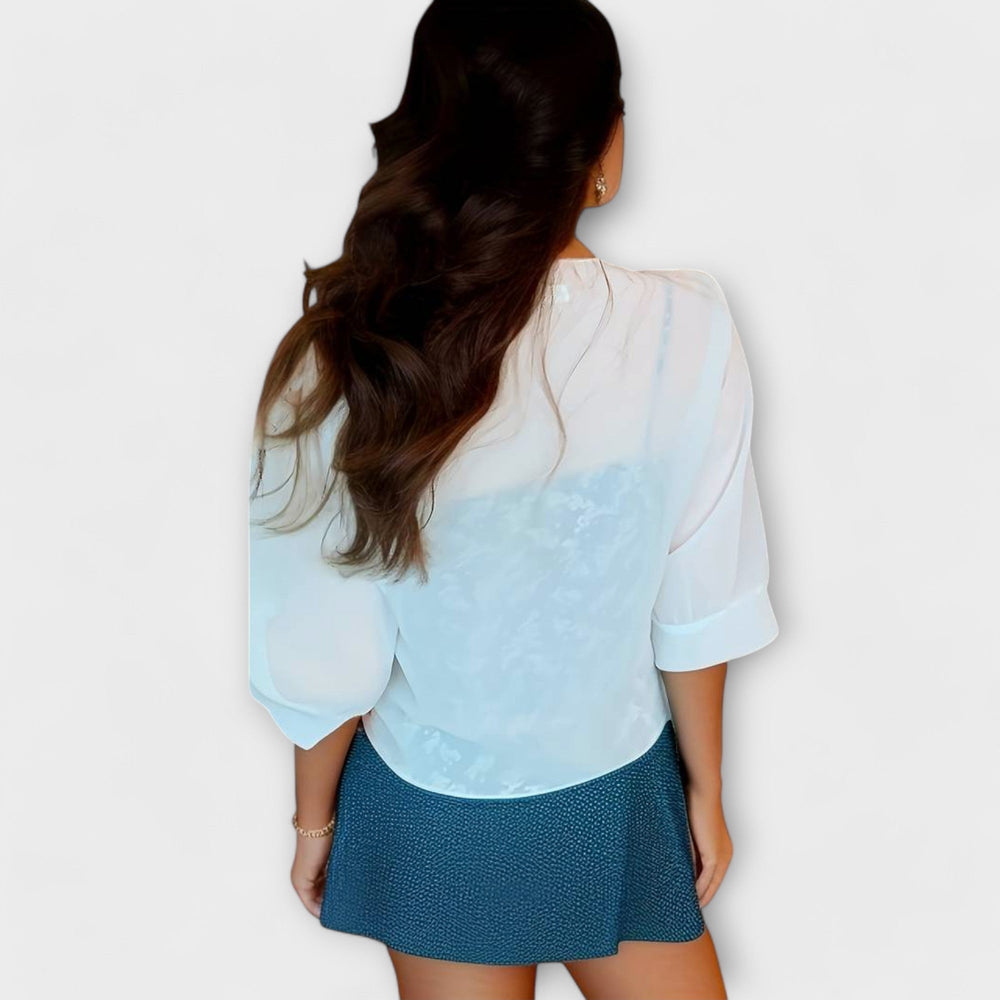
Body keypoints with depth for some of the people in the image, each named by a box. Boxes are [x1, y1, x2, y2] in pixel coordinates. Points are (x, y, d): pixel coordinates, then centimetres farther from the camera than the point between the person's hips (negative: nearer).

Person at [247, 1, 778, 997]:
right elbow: (700, 610, -12)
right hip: (615, 803, 0)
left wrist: (314, 816, 5)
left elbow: (323, 661, -14)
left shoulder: (342, 362, -23)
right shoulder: (686, 330, -22)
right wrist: (705, 786, 5)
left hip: (434, 821, 1)